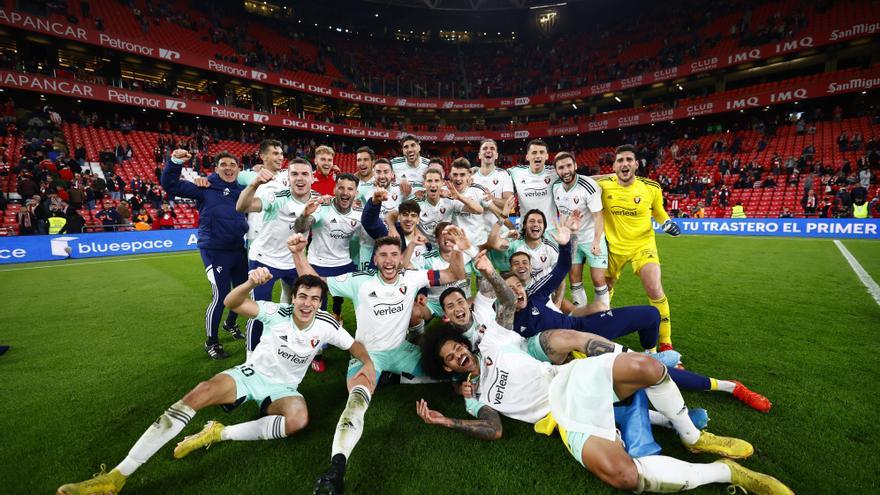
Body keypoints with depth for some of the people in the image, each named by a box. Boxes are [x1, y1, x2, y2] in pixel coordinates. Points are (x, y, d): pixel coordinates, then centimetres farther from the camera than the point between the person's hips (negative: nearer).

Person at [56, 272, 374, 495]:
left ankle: (220, 434, -20)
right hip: (251, 374, 0)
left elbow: (357, 347, 3)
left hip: (283, 388, 0)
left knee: (299, 419, -35)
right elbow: (231, 303, -26)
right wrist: (251, 283, -45)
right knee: (201, 392, -28)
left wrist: (368, 365, -16)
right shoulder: (277, 312, -14)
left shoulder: (326, 326, -12)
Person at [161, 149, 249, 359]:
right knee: (220, 296, -5)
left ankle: (230, 323, 45)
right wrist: (175, 162, -23)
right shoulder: (205, 187, -4)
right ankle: (211, 342, 16)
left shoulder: (243, 189, 9)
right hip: (215, 252, -6)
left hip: (239, 249, 6)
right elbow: (171, 185, -8)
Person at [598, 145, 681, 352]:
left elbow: (658, 210, 9)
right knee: (605, 287, 17)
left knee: (655, 291, -17)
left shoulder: (652, 187, -11)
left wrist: (667, 223, -9)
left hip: (642, 245, -1)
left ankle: (666, 344, 0)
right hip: (613, 246, 2)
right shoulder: (603, 186, -12)